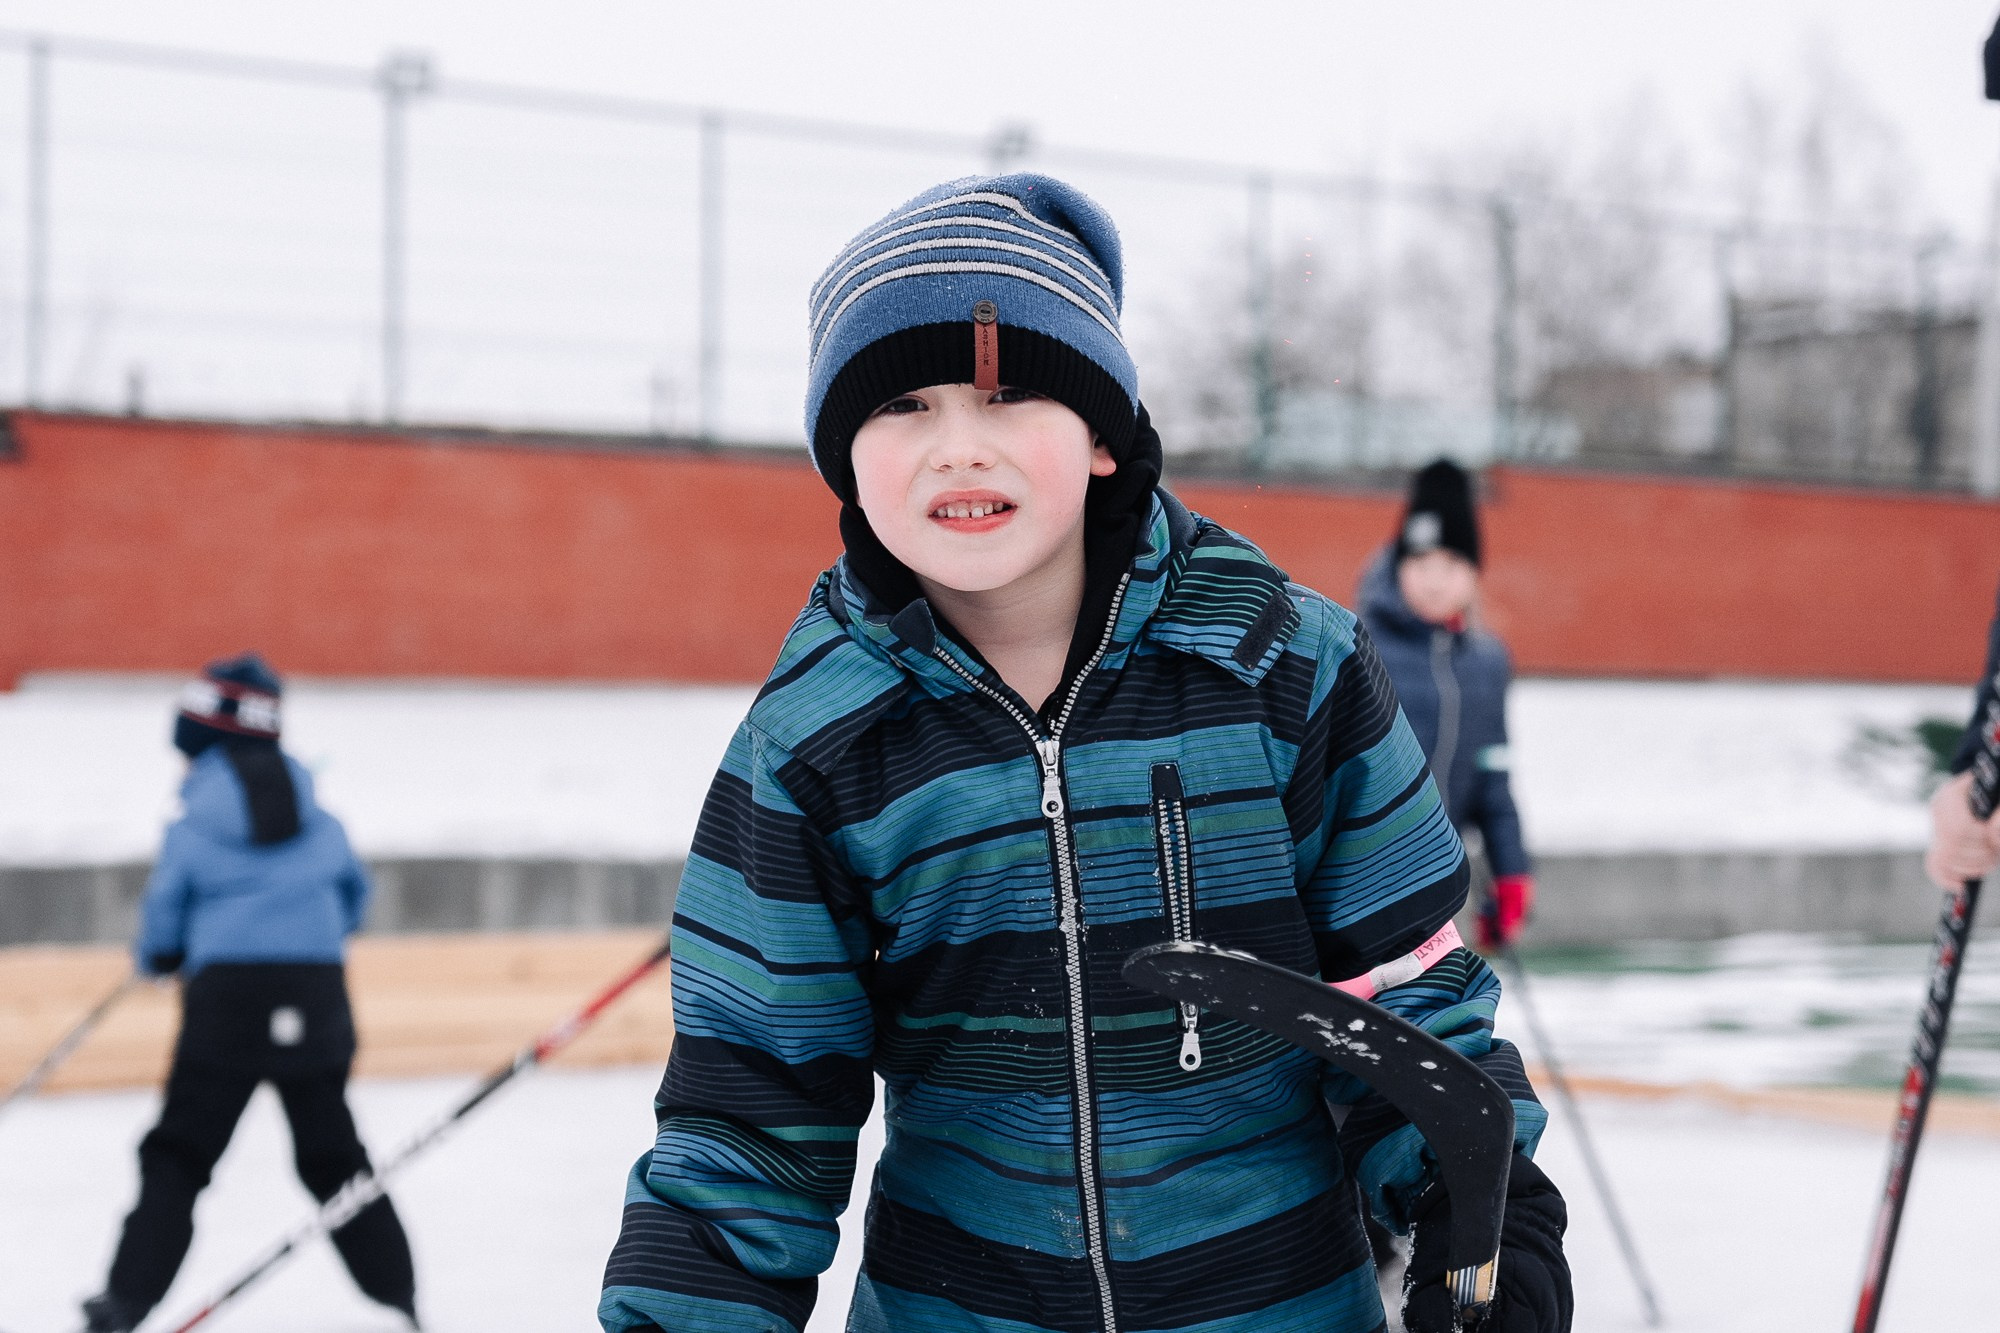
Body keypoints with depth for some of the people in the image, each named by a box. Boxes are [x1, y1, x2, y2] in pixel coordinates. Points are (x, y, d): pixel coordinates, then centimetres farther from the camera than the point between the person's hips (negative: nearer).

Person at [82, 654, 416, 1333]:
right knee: (333, 1153, 16)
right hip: (317, 996, 4)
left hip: (227, 999, -3)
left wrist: (158, 958, 22)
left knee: (177, 1155, 3)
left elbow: (163, 923, 0)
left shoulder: (194, 824, -3)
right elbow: (354, 893, 20)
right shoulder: (318, 818, 8)